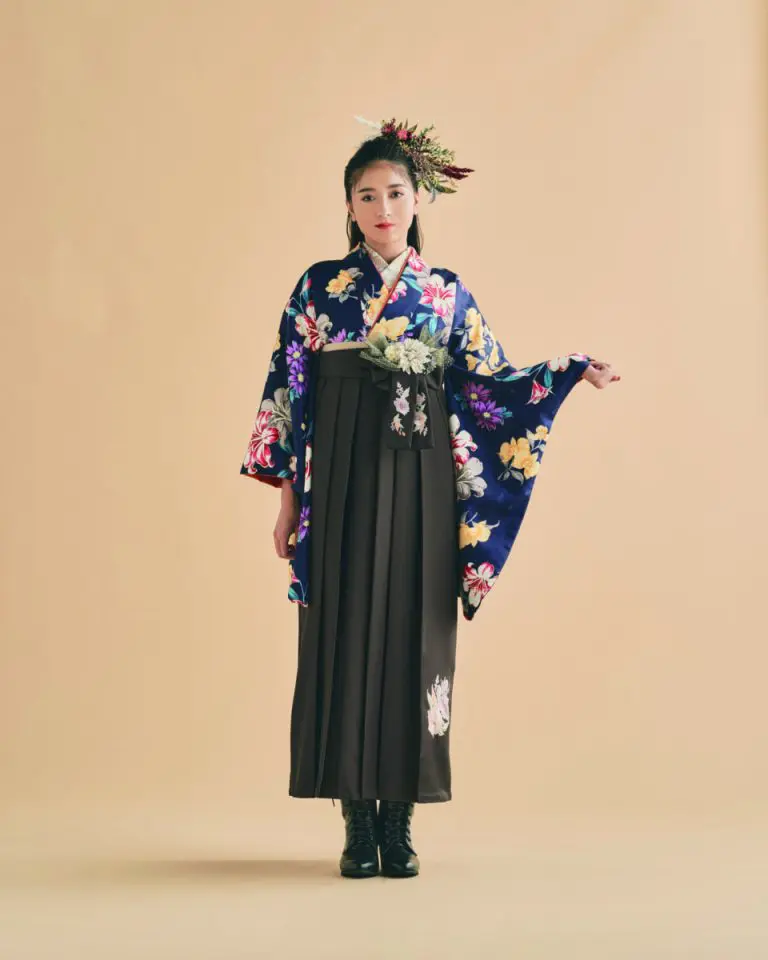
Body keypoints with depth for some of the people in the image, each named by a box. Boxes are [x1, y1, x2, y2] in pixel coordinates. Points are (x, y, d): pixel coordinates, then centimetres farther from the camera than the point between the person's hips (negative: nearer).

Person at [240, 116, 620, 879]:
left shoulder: (447, 295, 10)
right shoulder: (320, 287, 5)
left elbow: (488, 384, 9)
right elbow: (287, 391, 4)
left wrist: (570, 373, -3)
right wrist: (287, 495, 0)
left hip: (420, 484, 1)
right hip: (342, 480, -1)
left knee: (413, 633, 0)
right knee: (345, 630, -3)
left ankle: (400, 821, 7)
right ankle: (358, 822, 3)